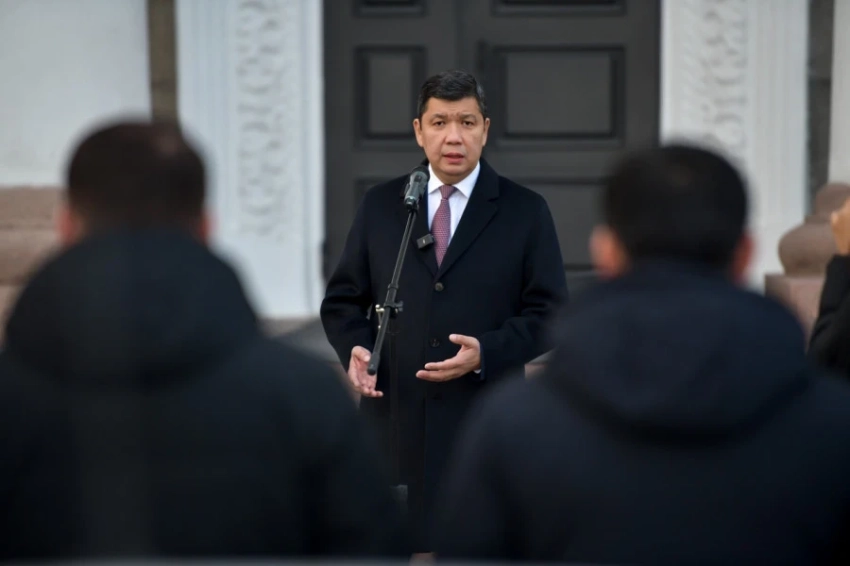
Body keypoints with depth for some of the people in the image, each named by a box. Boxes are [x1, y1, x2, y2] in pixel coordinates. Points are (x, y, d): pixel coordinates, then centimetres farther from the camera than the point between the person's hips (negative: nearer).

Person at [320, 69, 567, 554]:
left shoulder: (525, 212, 2)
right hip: (395, 419, 2)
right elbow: (343, 300, 12)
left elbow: (549, 314, -1)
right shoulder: (380, 205, 9)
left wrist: (486, 353, -17)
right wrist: (355, 348, -9)